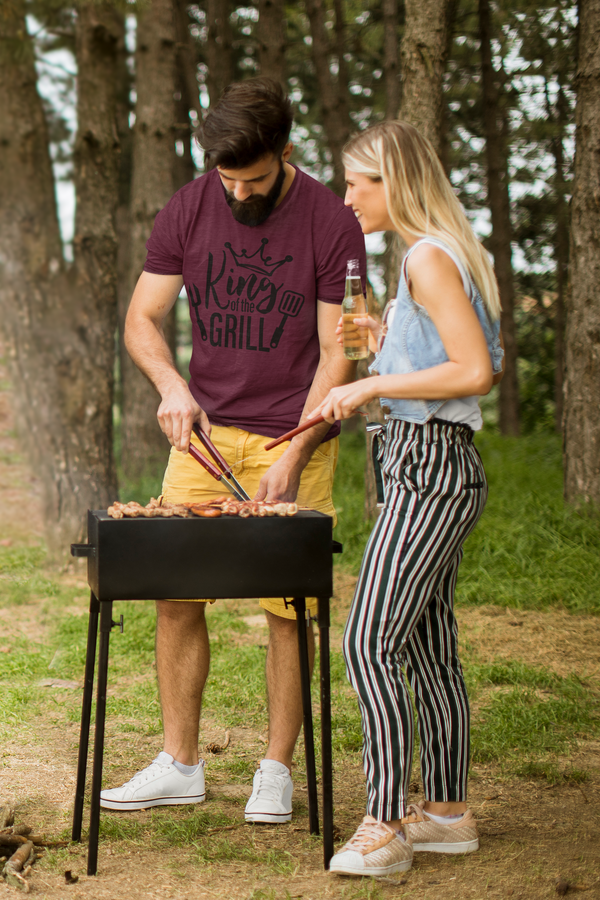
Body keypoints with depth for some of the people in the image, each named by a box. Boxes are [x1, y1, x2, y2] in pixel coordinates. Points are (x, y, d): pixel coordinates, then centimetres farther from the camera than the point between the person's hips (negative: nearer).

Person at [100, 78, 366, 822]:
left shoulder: (331, 223, -8)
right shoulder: (188, 211, 1)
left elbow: (337, 356, -7)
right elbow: (141, 320, 6)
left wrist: (292, 457, -15)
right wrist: (171, 385, -14)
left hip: (294, 437, -3)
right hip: (204, 429, 3)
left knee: (288, 608, -1)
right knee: (175, 596, 1)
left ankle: (276, 769, 14)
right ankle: (179, 764, 14)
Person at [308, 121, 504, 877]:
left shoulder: (429, 256, -14)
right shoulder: (441, 254, 16)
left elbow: (476, 370, -22)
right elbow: (489, 364, 21)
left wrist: (373, 384, -17)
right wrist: (391, 339, 18)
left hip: (429, 470, -11)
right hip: (438, 470, 11)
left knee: (368, 644, -11)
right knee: (429, 649, 14)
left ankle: (383, 828, -8)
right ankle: (447, 811, 21)